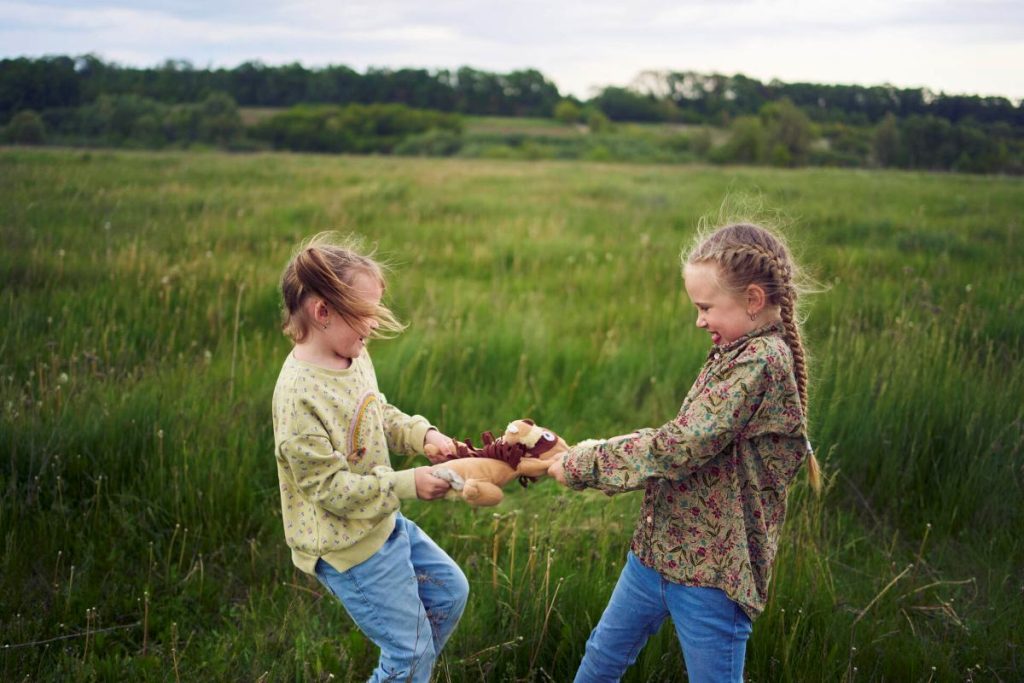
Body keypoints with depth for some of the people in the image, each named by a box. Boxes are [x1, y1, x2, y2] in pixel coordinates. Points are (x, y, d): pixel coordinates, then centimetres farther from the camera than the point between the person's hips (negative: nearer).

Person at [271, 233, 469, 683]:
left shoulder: (354, 358, -3)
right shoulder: (300, 394, -29)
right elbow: (329, 488, -26)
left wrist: (421, 433, -4)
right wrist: (407, 484, -24)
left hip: (383, 522, 9)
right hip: (346, 547, -9)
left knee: (450, 591, 22)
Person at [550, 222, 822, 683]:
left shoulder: (761, 361, -21)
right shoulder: (735, 354, 8)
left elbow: (678, 447, -26)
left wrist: (583, 464, -15)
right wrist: (584, 457, 2)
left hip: (712, 568, -9)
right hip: (658, 549, 9)